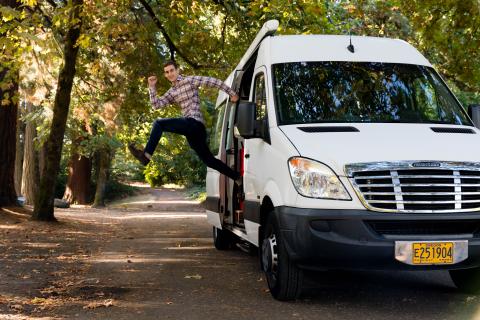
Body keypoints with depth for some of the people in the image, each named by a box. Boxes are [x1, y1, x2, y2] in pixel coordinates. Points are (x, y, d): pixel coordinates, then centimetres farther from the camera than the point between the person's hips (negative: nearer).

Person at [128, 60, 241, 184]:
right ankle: (237, 177, 21)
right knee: (208, 159, 12)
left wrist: (231, 93, 0)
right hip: (191, 127, 8)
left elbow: (214, 81, 0)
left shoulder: (189, 80, 1)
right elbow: (156, 104, 13)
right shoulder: (171, 92, 22)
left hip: (194, 122, -8)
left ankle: (146, 155, -19)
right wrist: (152, 87, 5)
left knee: (159, 123, -14)